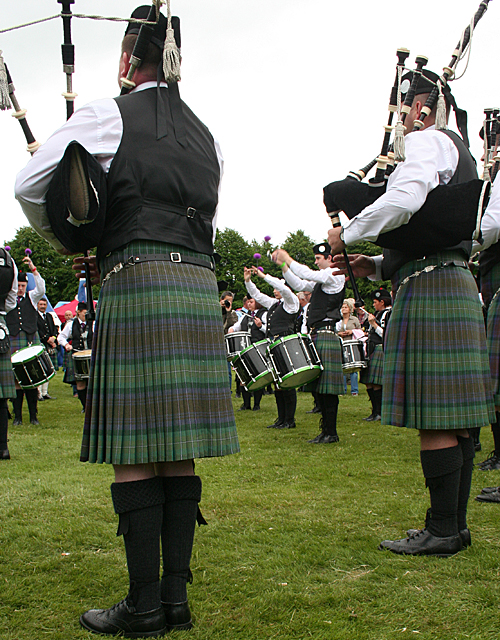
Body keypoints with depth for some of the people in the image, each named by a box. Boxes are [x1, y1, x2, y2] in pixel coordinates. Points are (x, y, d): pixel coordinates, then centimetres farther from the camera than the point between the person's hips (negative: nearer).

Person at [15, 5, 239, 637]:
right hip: (202, 288, 7)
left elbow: (29, 186, -2)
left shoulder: (109, 115, 2)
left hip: (136, 286, -6)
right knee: (177, 450, 8)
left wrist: (69, 244, 17)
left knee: (134, 451, -3)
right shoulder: (204, 136, 22)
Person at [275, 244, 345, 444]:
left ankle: (331, 433, -6)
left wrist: (287, 259, -7)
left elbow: (308, 275, -16)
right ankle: (326, 430, 13)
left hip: (326, 335, -10)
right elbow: (299, 285, 24)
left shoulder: (334, 275, -6)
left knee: (326, 387, -9)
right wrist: (283, 265, 15)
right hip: (316, 336, 10)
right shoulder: (321, 281, 22)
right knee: (318, 386, 9)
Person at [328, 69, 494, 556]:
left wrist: (347, 236, -11)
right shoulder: (457, 150, 28)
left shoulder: (425, 141, -4)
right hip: (457, 284, 10)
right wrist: (378, 266, 17)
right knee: (453, 415, 9)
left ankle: (442, 531, -4)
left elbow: (403, 201, -24)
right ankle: (455, 524, 15)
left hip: (428, 288, -10)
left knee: (433, 416, -8)